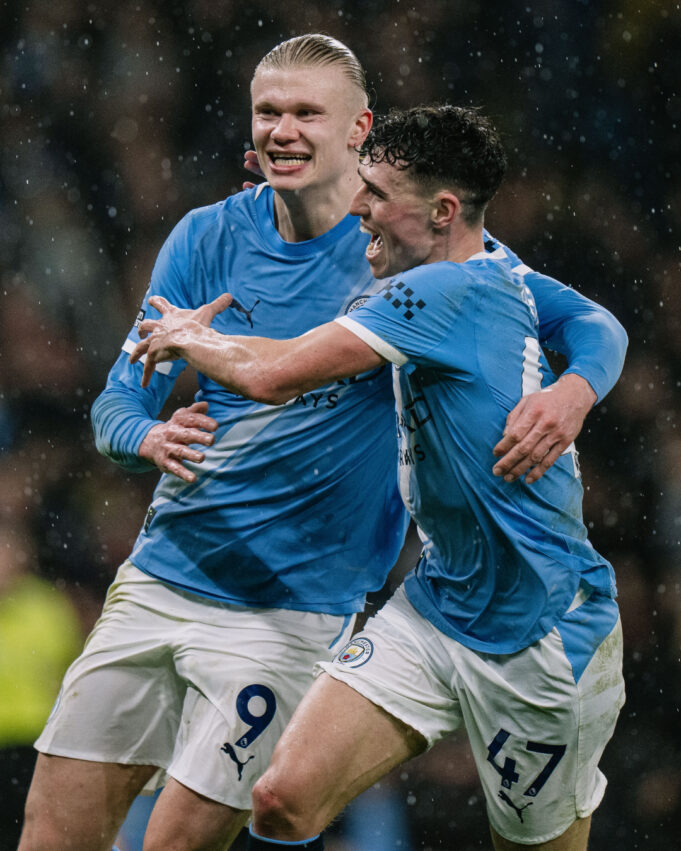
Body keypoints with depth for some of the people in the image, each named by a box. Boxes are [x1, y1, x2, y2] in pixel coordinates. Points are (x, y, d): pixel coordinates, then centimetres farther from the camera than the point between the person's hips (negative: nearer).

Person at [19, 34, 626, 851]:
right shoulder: (206, 239, 1)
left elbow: (591, 325, -4)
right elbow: (118, 402, 2)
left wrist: (571, 392, -29)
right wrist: (151, 439, -23)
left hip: (291, 608, -3)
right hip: (160, 576, 3)